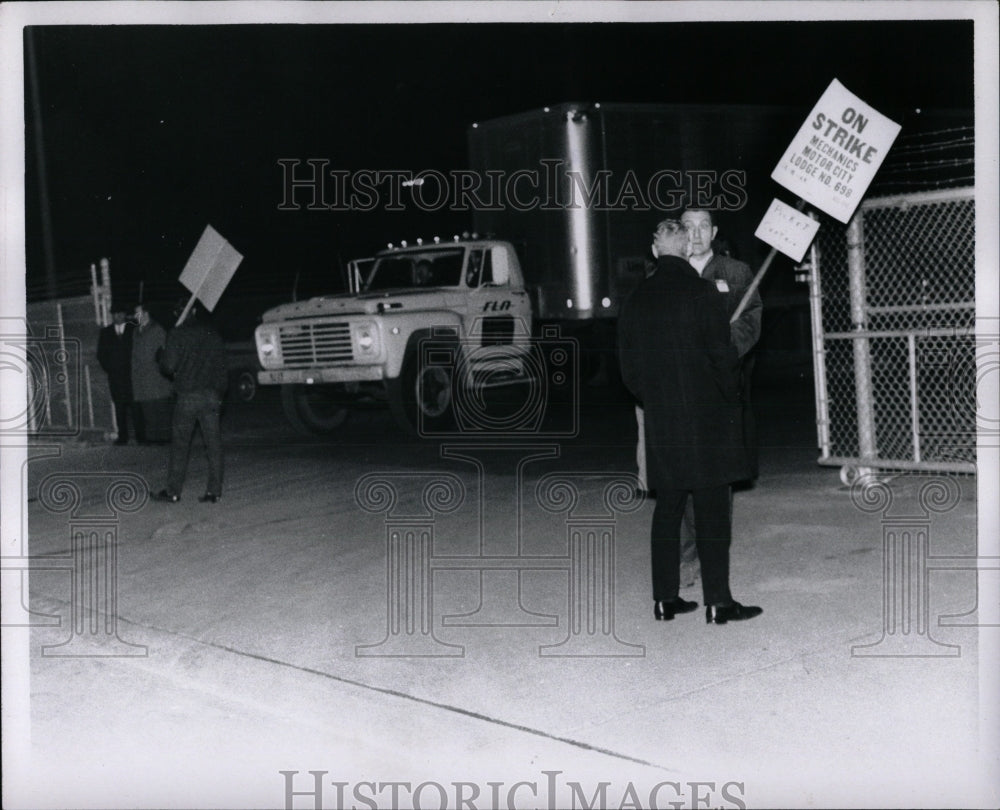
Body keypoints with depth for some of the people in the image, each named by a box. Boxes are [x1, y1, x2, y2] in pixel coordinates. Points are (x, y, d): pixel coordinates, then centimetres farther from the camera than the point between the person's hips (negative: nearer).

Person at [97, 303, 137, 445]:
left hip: (132, 374, -2)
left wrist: (134, 369, -4)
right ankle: (122, 436, 0)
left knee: (134, 405, -9)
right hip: (114, 376, 2)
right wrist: (109, 369, 2)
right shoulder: (105, 333, 13)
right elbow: (101, 354, 13)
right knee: (119, 406, -1)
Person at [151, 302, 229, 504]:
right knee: (213, 444, 3)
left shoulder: (178, 335, -4)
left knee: (180, 445, 3)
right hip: (211, 396, 4)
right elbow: (222, 369, 11)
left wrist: (161, 356, 14)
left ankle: (173, 491, 8)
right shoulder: (214, 337, 12)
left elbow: (169, 366, -8)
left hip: (187, 396, -4)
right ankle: (214, 491, 2)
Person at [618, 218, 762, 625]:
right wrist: (730, 399, 2)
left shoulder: (637, 299, 6)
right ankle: (717, 600, 1)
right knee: (711, 507, -1)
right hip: (704, 417, -5)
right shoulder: (701, 292, -10)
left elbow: (628, 365, 9)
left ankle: (665, 598, 16)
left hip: (660, 423, 5)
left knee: (667, 507, 12)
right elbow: (722, 354, -12)